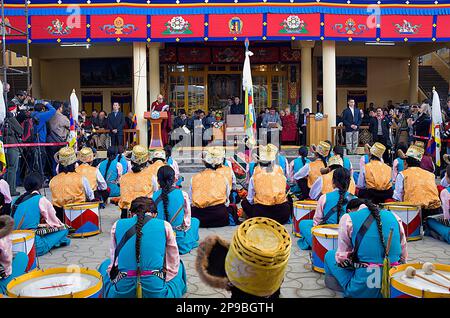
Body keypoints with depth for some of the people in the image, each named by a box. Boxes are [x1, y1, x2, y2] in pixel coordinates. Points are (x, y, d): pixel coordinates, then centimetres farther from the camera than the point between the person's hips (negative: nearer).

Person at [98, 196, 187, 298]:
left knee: (106, 265, 35)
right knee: (178, 264, 31)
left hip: (122, 293, 1)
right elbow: (173, 265, 8)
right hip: (157, 293, -1)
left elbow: (114, 263, 12)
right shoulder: (165, 226, 4)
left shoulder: (117, 225, 8)